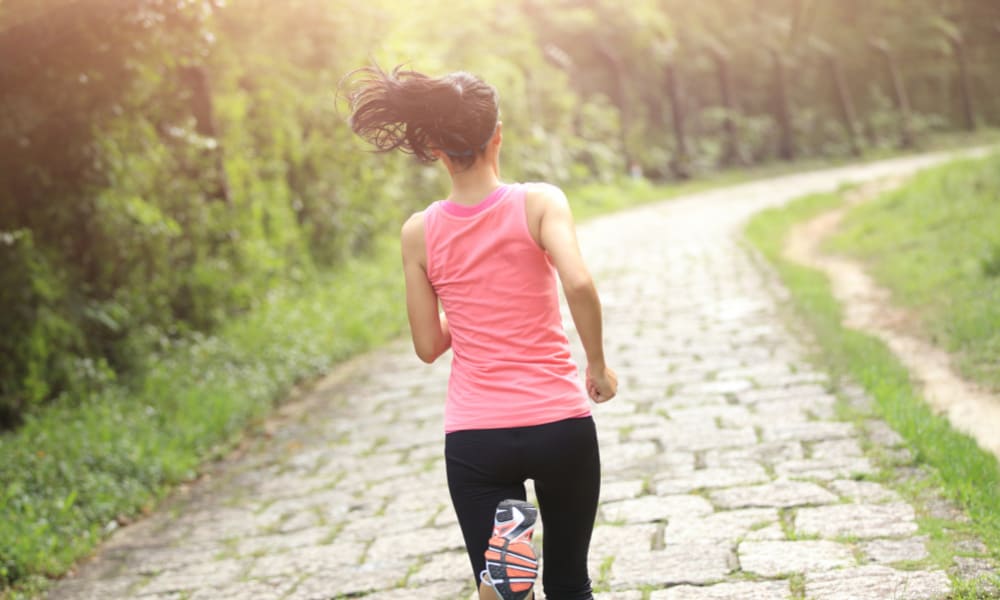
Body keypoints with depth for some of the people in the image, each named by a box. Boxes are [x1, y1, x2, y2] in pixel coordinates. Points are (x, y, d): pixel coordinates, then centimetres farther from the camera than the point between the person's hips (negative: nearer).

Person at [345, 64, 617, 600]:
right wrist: (598, 365, -7)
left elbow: (428, 346, 6)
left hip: (475, 438, 1)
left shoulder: (419, 233, 0)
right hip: (560, 423, 0)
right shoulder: (538, 202, -6)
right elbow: (578, 283, -23)